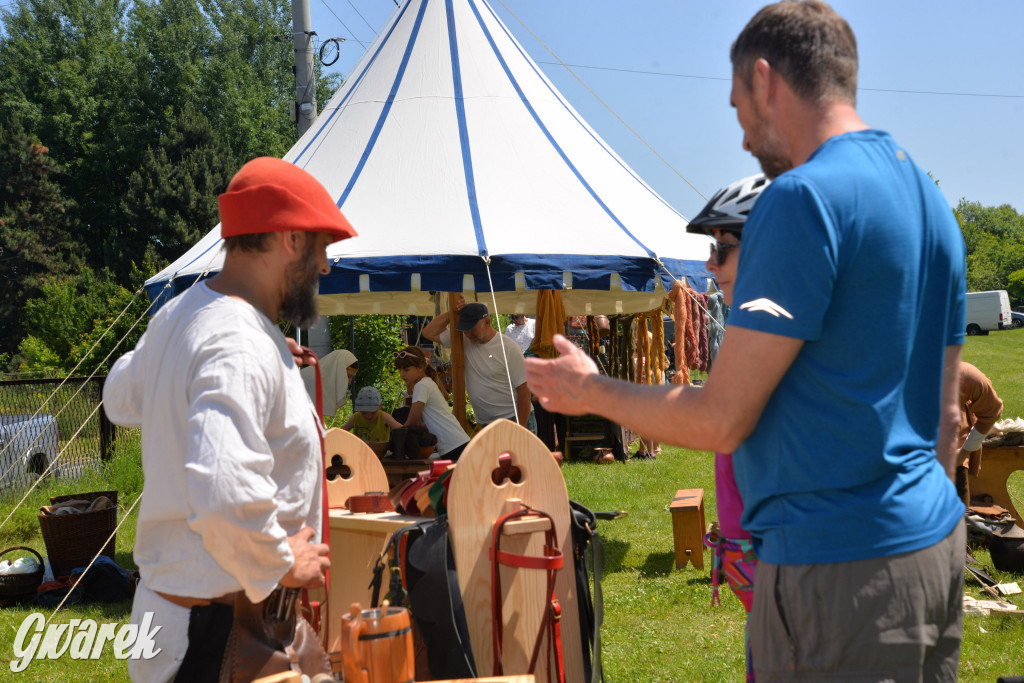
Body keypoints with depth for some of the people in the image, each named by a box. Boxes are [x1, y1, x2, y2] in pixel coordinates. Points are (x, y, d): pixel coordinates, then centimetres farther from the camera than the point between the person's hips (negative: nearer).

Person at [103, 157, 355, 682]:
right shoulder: (242, 348, -25)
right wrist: (281, 565, -20)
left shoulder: (180, 313, 7)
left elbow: (121, 399, 27)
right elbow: (225, 495, -39)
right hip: (223, 630, -10)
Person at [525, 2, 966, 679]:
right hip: (939, 546, 9)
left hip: (841, 569, -9)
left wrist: (591, 390, 0)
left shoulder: (802, 199, -17)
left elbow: (720, 420, -16)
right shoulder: (930, 198, 13)